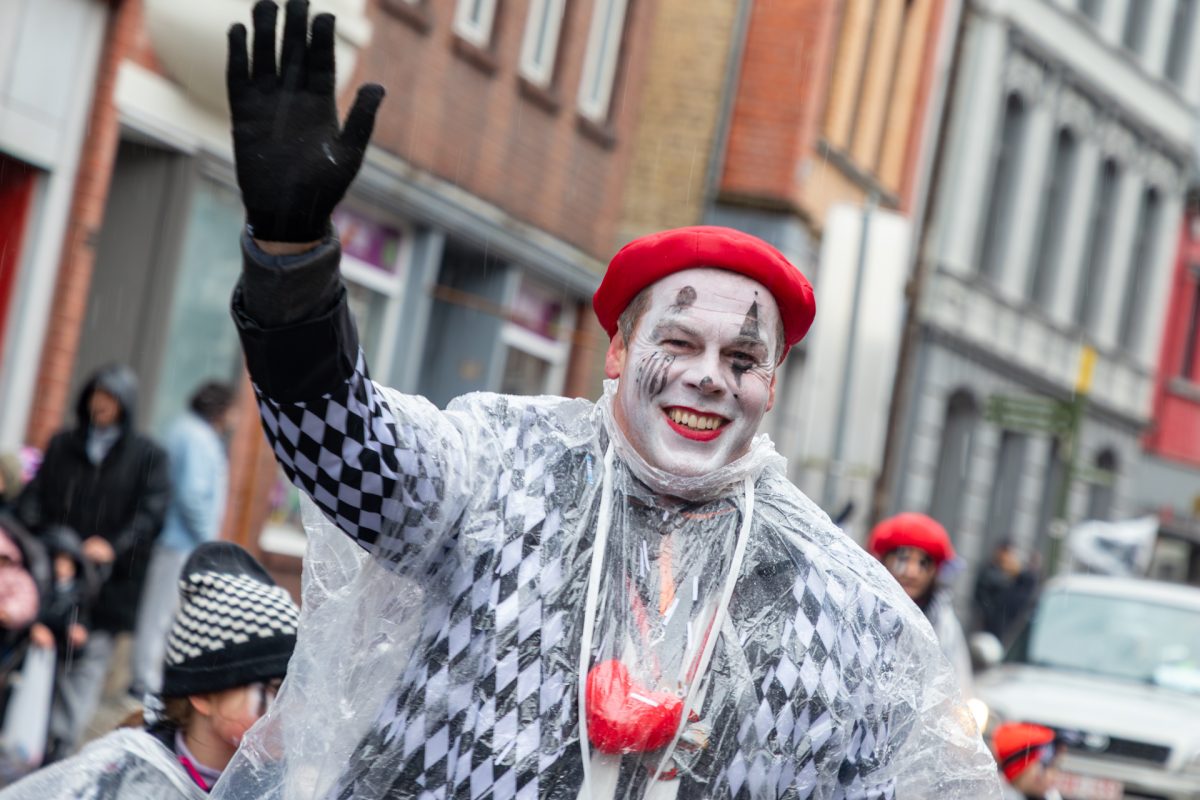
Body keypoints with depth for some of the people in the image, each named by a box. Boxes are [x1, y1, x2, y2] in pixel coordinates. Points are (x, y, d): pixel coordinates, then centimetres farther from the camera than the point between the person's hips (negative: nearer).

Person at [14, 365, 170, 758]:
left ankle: (61, 744, -9)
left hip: (108, 578, -2)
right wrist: (28, 532, -12)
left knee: (90, 658, -8)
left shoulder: (147, 456, 4)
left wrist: (115, 546, -19)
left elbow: (152, 511, -5)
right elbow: (34, 494, 8)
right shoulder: (62, 445, 14)